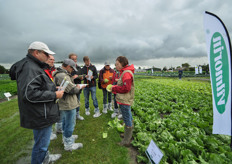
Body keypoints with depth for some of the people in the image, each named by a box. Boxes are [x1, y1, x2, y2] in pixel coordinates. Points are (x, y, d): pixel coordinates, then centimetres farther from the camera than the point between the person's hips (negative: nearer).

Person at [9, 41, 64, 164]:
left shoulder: (34, 67, 13)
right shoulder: (29, 68, -23)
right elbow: (29, 94, -31)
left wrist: (53, 89, 10)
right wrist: (54, 95, -24)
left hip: (41, 114, 12)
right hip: (40, 116, -12)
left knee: (43, 140, 29)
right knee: (41, 144, 8)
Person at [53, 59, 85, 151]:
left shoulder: (59, 74, 10)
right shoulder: (62, 76, -25)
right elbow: (72, 90, -27)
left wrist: (75, 86, 2)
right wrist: (78, 87, -7)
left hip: (64, 104, 11)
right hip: (68, 105, -11)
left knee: (65, 122, 26)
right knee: (70, 124, 4)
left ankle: (66, 137, 45)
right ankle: (69, 144, 21)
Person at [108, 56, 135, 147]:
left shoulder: (126, 73, -19)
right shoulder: (124, 72, 13)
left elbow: (126, 88, -25)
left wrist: (113, 88, -14)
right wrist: (114, 87, 3)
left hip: (125, 101, -10)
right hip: (125, 100, 10)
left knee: (127, 119, 1)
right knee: (128, 118, 21)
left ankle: (126, 141, 16)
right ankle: (128, 134, 39)